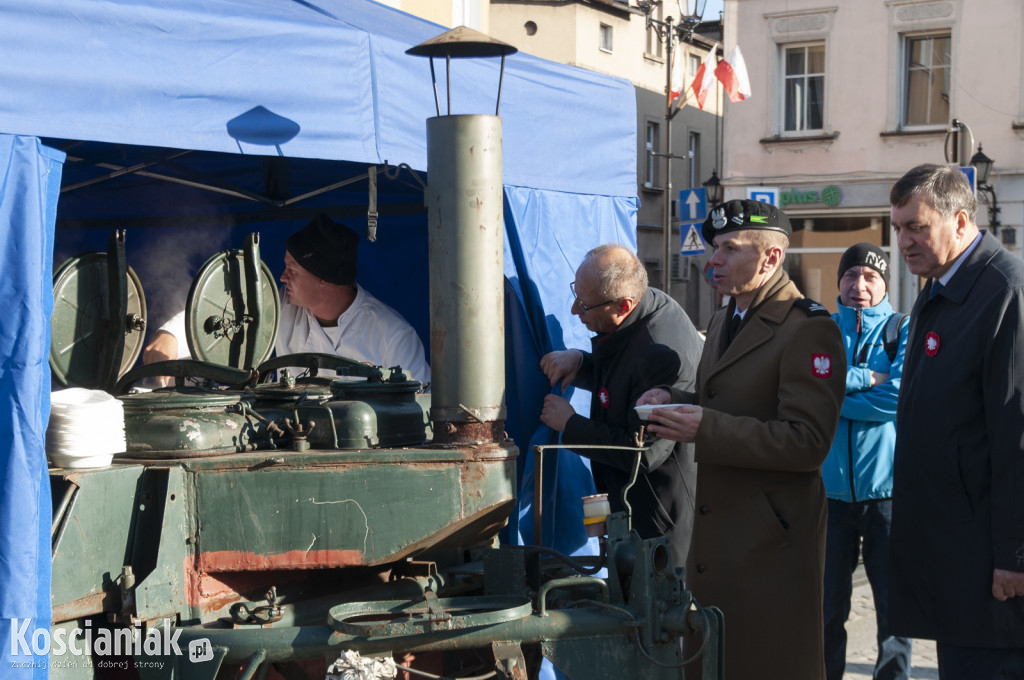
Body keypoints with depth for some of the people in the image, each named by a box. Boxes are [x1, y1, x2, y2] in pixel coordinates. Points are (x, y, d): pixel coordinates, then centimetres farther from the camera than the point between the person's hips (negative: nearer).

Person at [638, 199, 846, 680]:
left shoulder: (808, 329, -14)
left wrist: (706, 428, -25)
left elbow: (807, 442, -22)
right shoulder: (723, 321, 16)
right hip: (715, 533, 9)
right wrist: (674, 401, 5)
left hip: (771, 540, -9)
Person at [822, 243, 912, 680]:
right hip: (831, 488, 2)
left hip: (887, 487, -2)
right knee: (827, 605, 8)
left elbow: (899, 396, -12)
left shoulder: (903, 331, 3)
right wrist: (863, 378, -12)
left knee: (894, 605, 3)